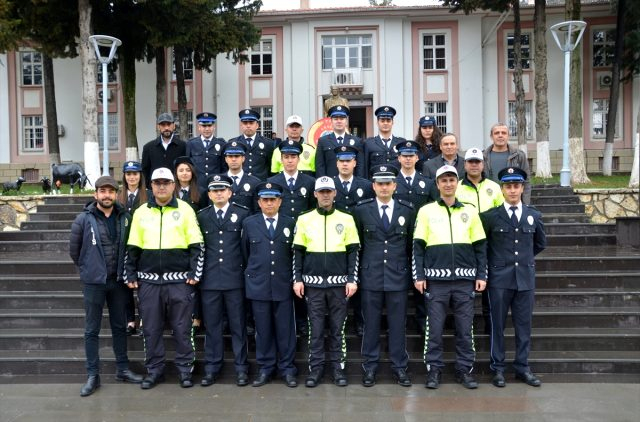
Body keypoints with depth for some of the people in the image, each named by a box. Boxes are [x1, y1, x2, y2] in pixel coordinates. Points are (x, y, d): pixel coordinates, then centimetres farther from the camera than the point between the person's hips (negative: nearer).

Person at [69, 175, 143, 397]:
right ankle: (92, 375, 15)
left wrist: (126, 271, 5)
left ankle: (122, 369, 25)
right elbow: (74, 250, 1)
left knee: (119, 327, 13)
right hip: (93, 282, -2)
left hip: (118, 281, 3)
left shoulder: (125, 217, -1)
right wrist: (88, 268, 7)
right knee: (92, 330, 5)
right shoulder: (84, 219, -8)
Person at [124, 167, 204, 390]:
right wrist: (130, 275, 8)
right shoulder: (141, 212, 9)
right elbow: (132, 248, 12)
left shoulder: (185, 210, 2)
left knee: (182, 327, 4)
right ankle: (154, 370, 21)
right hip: (149, 280, 3)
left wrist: (195, 273, -5)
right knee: (151, 328, 8)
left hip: (179, 279, -2)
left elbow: (197, 245, 1)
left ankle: (185, 369, 16)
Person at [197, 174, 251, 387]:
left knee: (238, 325, 5)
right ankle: (211, 368, 18)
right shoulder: (201, 216, 9)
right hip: (209, 279, 2)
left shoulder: (242, 213, 3)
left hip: (235, 278, -2)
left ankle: (241, 367, 14)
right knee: (211, 325, 8)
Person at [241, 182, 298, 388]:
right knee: (263, 330, 7)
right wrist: (251, 274, 13)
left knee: (285, 329, 4)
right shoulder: (249, 223, 5)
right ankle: (265, 368, 19)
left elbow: (295, 253, 9)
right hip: (258, 285, 0)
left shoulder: (290, 223, 5)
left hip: (284, 285, 0)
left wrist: (294, 278, 8)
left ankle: (287, 368, 16)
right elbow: (245, 253, 12)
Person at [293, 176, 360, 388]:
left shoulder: (346, 219, 3)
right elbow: (298, 252, 6)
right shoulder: (304, 219, 4)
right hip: (313, 283, 0)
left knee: (338, 327, 6)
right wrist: (297, 279, 0)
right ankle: (316, 368, 14)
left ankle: (338, 367, 16)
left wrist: (352, 279, -4)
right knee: (315, 328, 5)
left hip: (339, 282, 0)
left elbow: (353, 252, 3)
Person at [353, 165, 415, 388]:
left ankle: (399, 367, 18)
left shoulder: (407, 211, 4)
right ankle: (370, 367, 16)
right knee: (371, 324, 6)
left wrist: (413, 273, 9)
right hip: (370, 277, 0)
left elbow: (412, 244, 10)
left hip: (398, 277, 1)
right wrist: (357, 272, 7)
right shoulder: (362, 210, 3)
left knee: (398, 324, 6)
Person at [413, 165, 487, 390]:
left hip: (465, 279, 2)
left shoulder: (470, 211, 9)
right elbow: (418, 247, 3)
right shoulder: (426, 211, 4)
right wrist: (418, 276, -3)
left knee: (465, 328, 6)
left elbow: (480, 246, 11)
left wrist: (481, 275, 5)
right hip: (436, 279, -1)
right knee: (434, 328, 2)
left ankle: (465, 369, 17)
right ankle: (434, 369, 13)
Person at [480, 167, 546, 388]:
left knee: (524, 325, 8)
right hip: (499, 278, -2)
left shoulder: (534, 216, 7)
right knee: (498, 325, 4)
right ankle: (498, 368, 14)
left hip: (526, 278, 3)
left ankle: (522, 367, 20)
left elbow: (540, 243, 21)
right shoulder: (490, 216, -3)